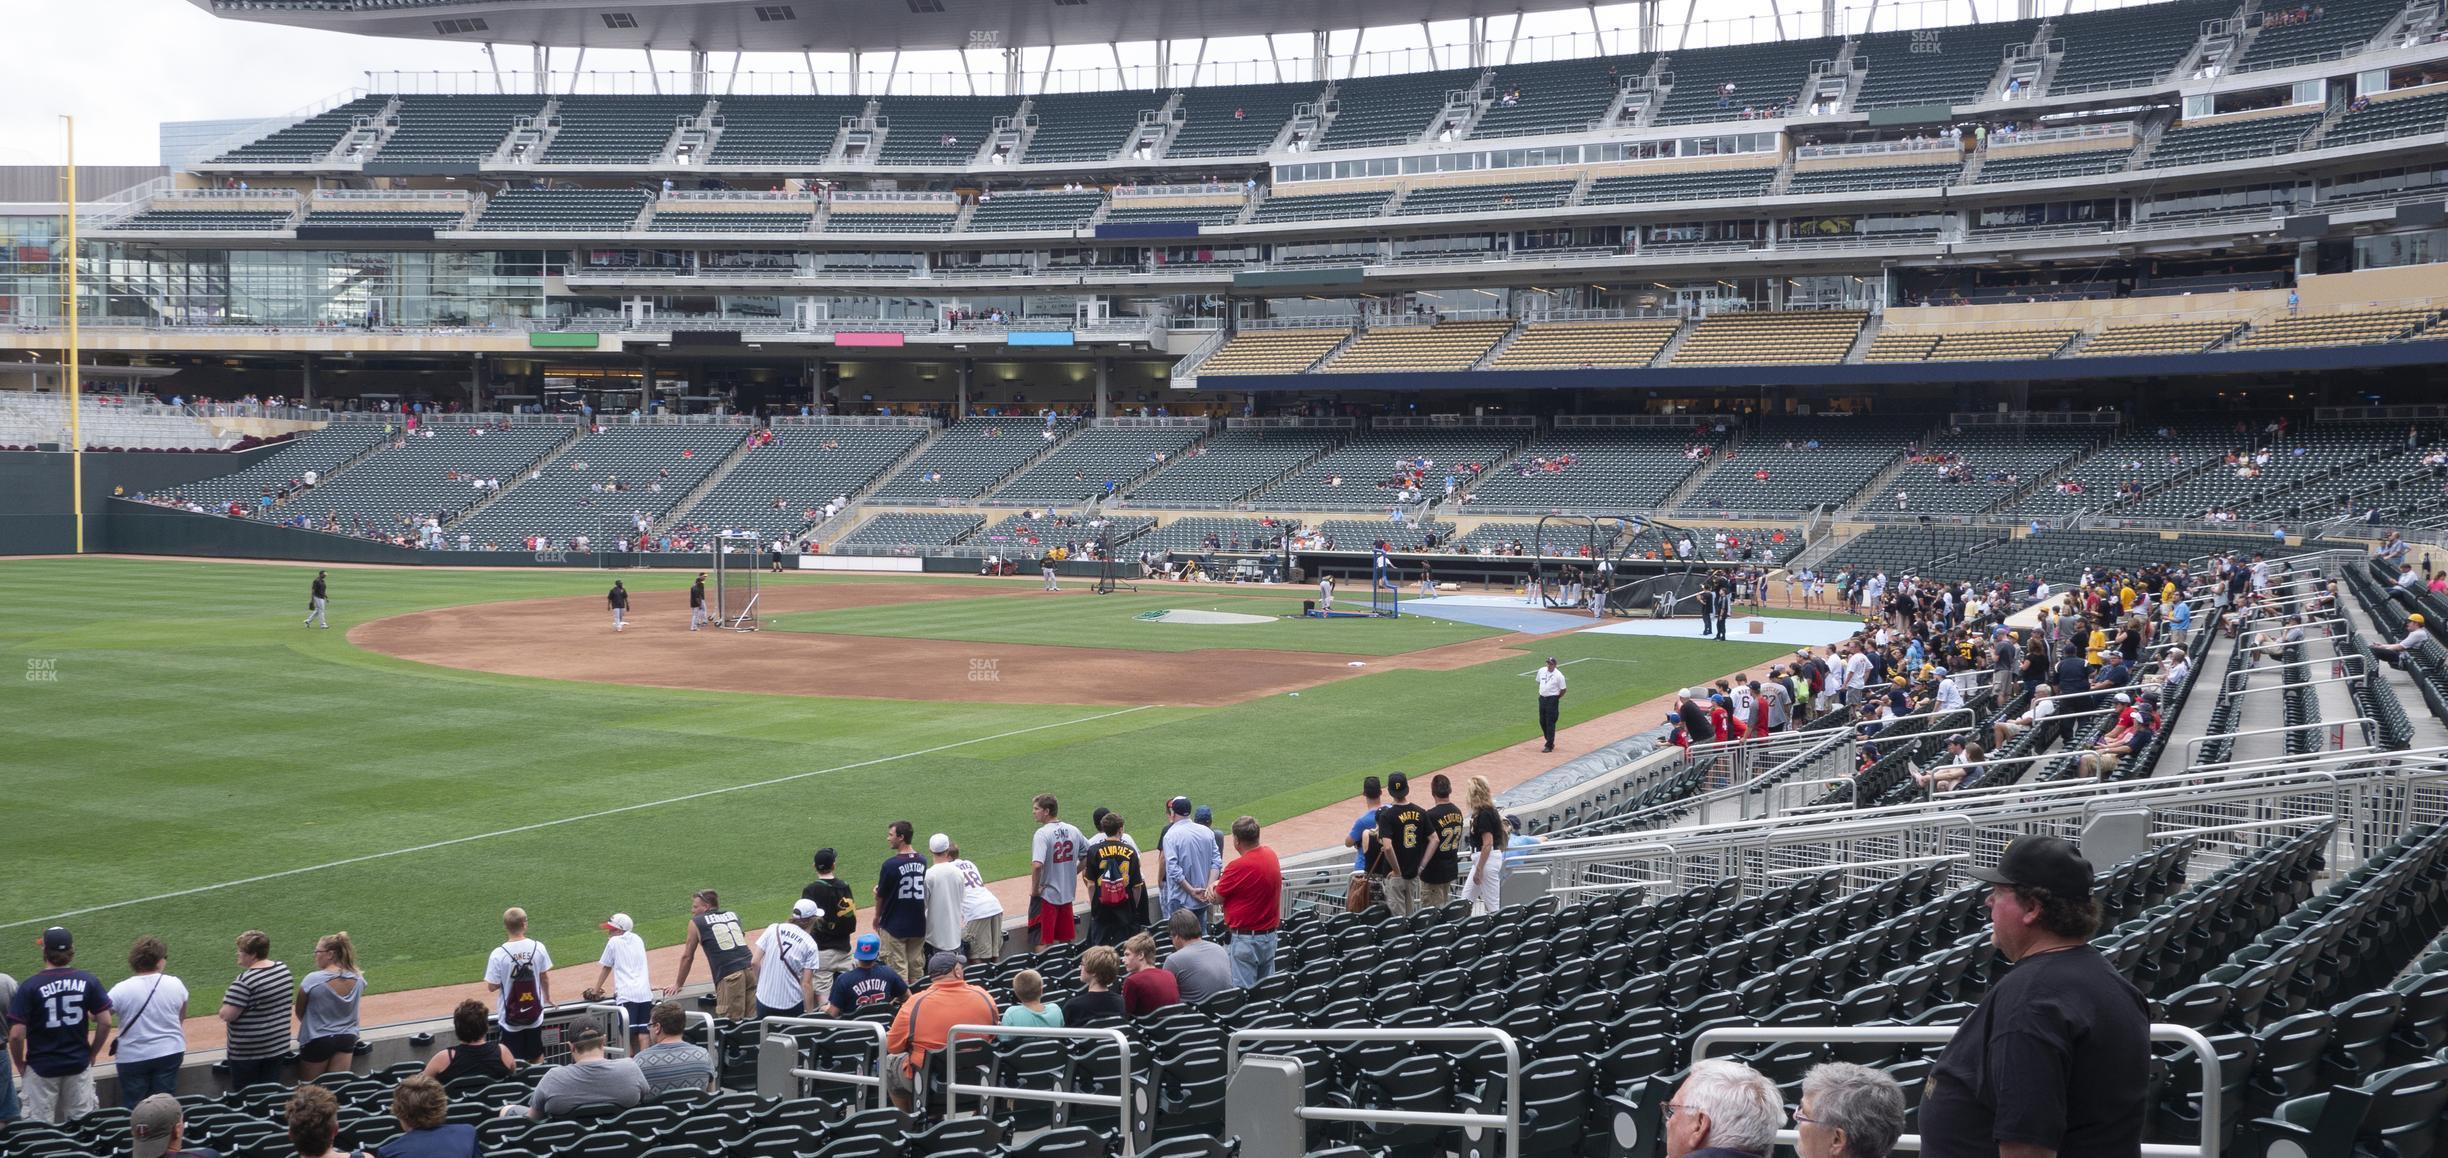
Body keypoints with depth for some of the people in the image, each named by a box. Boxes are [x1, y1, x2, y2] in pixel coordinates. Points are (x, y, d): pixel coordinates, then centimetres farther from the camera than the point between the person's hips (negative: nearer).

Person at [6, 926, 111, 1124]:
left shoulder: (29, 987, -12)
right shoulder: (88, 981, -4)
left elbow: (16, 1034, -14)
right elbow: (105, 1022, -4)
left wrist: (19, 1064, 2)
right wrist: (92, 1054, 9)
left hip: (41, 1068, -2)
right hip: (79, 1064, 3)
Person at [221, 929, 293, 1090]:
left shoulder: (245, 980, -24)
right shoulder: (283, 969, -1)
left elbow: (226, 1015, -24)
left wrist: (225, 1002, -3)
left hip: (247, 1051, -7)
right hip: (277, 1045, 7)